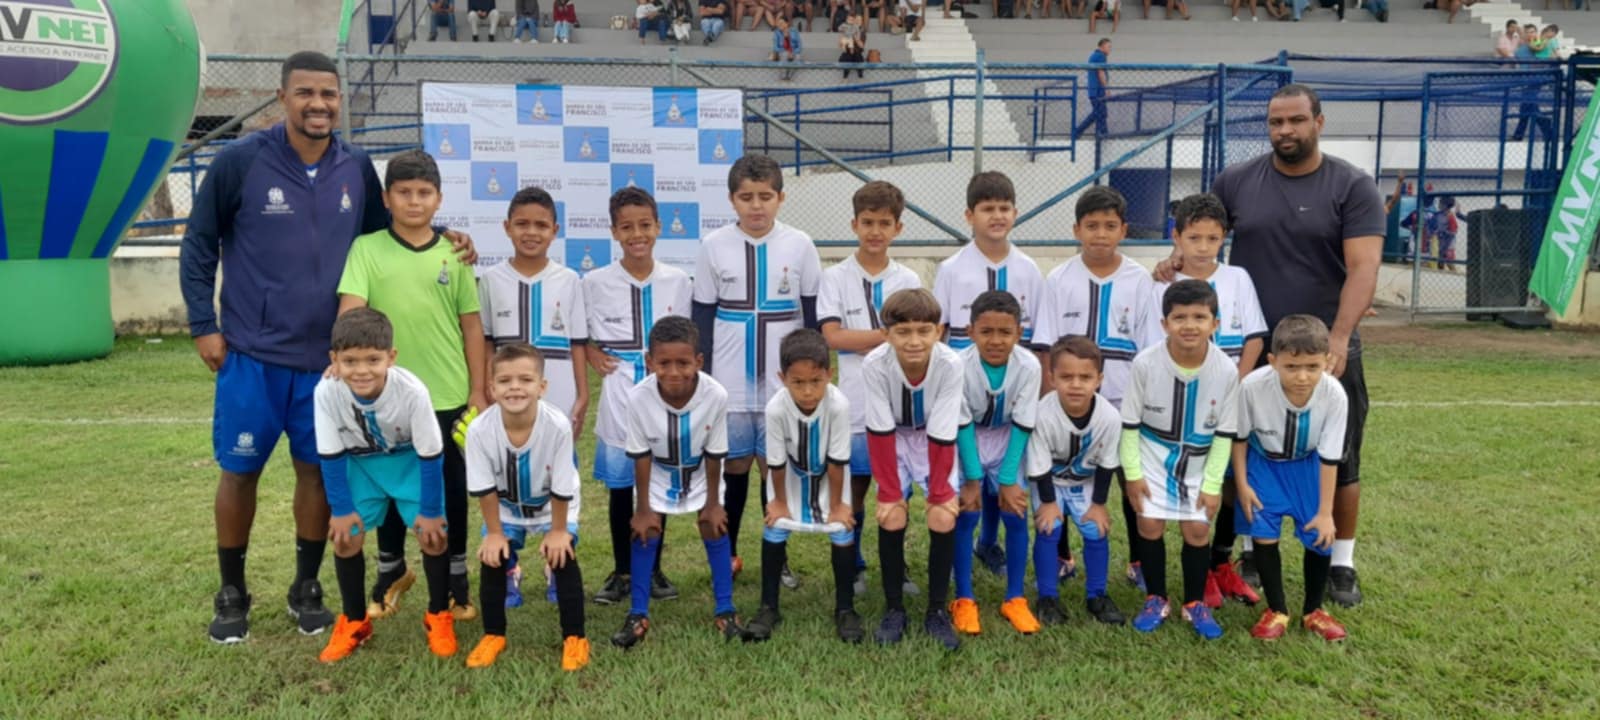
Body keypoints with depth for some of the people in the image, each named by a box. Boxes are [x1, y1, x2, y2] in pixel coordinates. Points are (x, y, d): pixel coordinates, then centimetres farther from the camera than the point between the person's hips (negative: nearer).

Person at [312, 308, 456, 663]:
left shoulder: (412, 391, -37)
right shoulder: (327, 392, -32)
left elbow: (430, 455, -24)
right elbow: (331, 456, -16)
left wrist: (430, 510, -16)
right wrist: (342, 509, -11)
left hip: (411, 459, -2)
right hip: (359, 461, 2)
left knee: (433, 534, -9)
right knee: (345, 537, -5)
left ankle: (438, 616, 13)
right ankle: (354, 620, 17)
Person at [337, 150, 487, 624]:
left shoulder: (454, 253, 2)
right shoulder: (367, 248, -1)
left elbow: (471, 325, 4)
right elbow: (350, 310, -11)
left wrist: (478, 391, 3)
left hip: (449, 394, 0)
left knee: (452, 490, 10)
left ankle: (456, 579, 26)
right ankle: (390, 570, 35)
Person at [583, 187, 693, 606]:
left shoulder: (677, 281, 1)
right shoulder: (596, 283, -4)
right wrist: (591, 354, -8)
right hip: (619, 402, -1)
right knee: (620, 489, 7)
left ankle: (653, 570, 24)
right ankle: (622, 572, 22)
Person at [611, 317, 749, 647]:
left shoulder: (716, 395, -37)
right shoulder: (639, 397, -36)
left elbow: (714, 455, -20)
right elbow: (641, 456, -20)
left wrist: (713, 502, -9)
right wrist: (643, 508, -12)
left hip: (700, 472, 0)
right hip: (657, 473, 0)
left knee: (715, 529, 1)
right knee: (645, 532, -1)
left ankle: (725, 611, 17)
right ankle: (638, 615, 13)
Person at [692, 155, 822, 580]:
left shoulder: (800, 245, -2)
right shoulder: (714, 245, -1)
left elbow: (814, 315, 4)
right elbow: (702, 317, 4)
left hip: (785, 381, 0)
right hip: (730, 381, 0)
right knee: (734, 465, 9)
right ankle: (727, 553, 24)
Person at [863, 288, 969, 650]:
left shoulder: (950, 364, -33)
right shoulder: (875, 364, -32)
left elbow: (942, 435, -25)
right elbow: (880, 432, -23)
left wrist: (940, 491, -19)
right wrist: (889, 491, -20)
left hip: (935, 440, 0)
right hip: (894, 440, 0)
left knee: (944, 518, -13)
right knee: (891, 516, -14)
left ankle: (937, 611, 4)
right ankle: (894, 609, 4)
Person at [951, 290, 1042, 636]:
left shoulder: (1028, 366, -27)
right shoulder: (960, 366, -30)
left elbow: (1022, 425, -18)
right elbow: (962, 425, -20)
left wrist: (1008, 479, -18)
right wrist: (972, 478, -21)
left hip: (1006, 441, 1)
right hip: (966, 441, -1)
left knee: (1016, 513, -4)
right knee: (965, 515, -8)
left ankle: (1014, 599, 11)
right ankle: (964, 600, 6)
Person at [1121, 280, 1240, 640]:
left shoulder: (1226, 370, -20)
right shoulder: (1146, 363, -23)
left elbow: (1224, 433, -8)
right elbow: (1129, 422, -10)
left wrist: (1212, 484, -8)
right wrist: (1133, 473, -10)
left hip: (1199, 462, 1)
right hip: (1152, 454, 0)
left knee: (1197, 529, 0)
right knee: (1150, 525, -2)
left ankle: (1196, 603, 19)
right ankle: (1156, 599, 16)